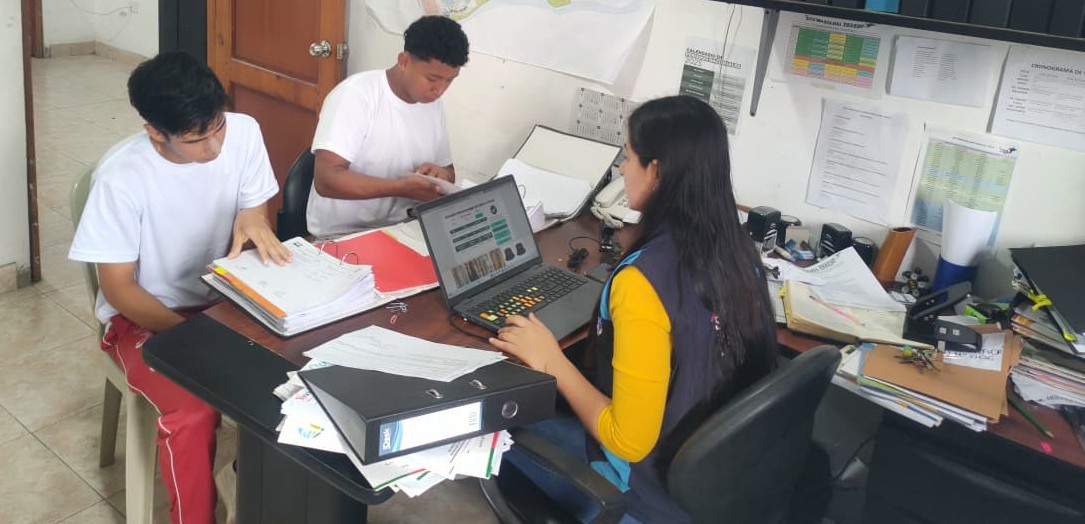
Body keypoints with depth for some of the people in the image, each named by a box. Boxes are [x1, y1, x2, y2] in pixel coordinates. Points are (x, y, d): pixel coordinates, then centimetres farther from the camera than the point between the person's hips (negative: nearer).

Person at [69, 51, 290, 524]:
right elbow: (118, 288, -15)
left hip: (225, 299, 4)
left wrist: (253, 221, -25)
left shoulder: (243, 132, -14)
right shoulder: (121, 176, -23)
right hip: (146, 316, -3)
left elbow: (255, 215, 0)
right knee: (194, 410, -29)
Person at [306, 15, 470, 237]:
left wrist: (441, 175, -9)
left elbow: (448, 170, 15)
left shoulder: (433, 105, 4)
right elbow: (327, 179, -24)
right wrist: (402, 187, -33)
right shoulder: (356, 94, -17)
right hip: (341, 234, -7)